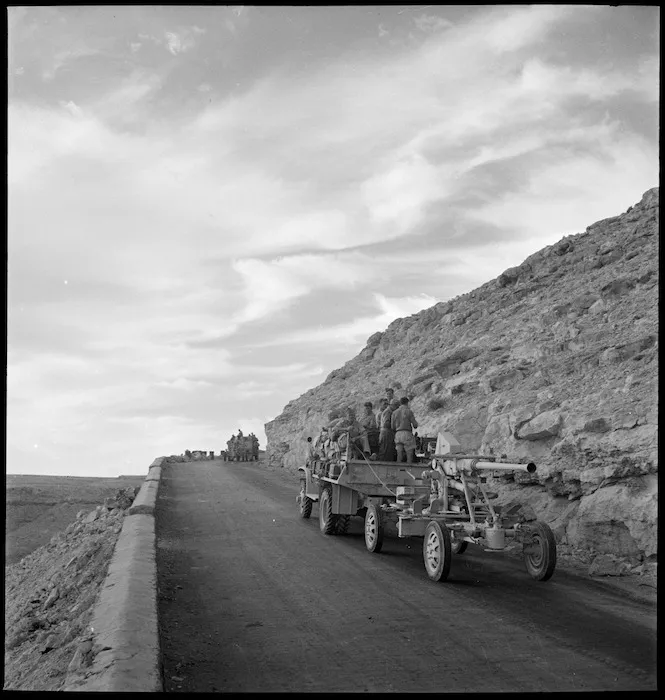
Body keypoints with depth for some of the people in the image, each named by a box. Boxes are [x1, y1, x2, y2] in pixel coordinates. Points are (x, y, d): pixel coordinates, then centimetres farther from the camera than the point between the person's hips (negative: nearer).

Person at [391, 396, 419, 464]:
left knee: (399, 455, 5)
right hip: (407, 434, -5)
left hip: (398, 434, 5)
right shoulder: (409, 411, -2)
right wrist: (414, 420, 21)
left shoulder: (395, 412, 11)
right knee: (409, 456, -3)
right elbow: (415, 425, -2)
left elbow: (392, 427, 11)